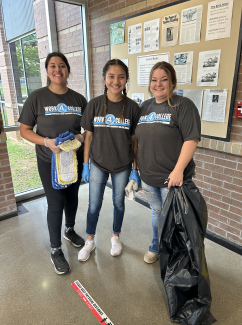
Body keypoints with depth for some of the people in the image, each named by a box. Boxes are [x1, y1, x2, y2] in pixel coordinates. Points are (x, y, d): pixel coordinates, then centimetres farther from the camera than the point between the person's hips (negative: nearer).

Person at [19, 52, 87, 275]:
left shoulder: (78, 99, 0)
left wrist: (81, 137, -15)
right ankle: (55, 250, 24)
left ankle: (70, 230, 46)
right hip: (49, 161, -3)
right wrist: (46, 141, -22)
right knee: (56, 204, 1)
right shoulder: (37, 97, -8)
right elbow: (24, 130, -6)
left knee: (72, 197, 18)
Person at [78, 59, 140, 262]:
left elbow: (134, 140, -2)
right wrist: (85, 165, 0)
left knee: (118, 202, 15)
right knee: (94, 204, 11)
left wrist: (135, 169, -2)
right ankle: (90, 241, 34)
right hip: (97, 164, 1)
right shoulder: (94, 105, -5)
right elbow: (89, 136, 0)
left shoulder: (132, 107, -7)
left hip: (123, 165, 0)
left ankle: (116, 236, 41)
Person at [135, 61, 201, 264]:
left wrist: (178, 171, -23)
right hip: (148, 177, 6)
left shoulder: (183, 106, -10)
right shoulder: (144, 107, 9)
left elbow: (191, 140, -17)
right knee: (157, 213, 22)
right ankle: (156, 247, 44)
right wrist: (137, 168, 12)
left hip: (172, 178, -5)